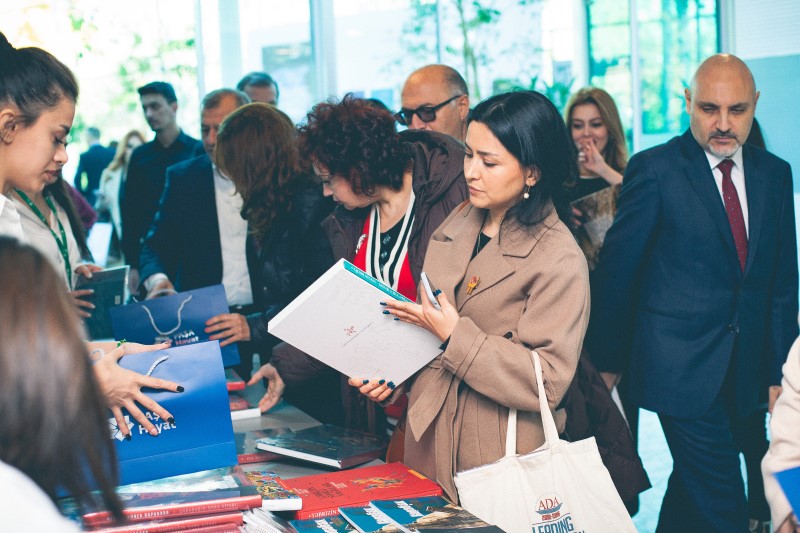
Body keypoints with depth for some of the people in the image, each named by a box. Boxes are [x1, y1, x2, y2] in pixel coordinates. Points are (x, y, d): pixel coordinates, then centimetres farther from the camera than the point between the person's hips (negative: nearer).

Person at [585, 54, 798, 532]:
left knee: (692, 488, 19)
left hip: (740, 370, 6)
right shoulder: (655, 169, -10)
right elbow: (617, 271, -5)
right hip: (681, 367, -6)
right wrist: (608, 360, 0)